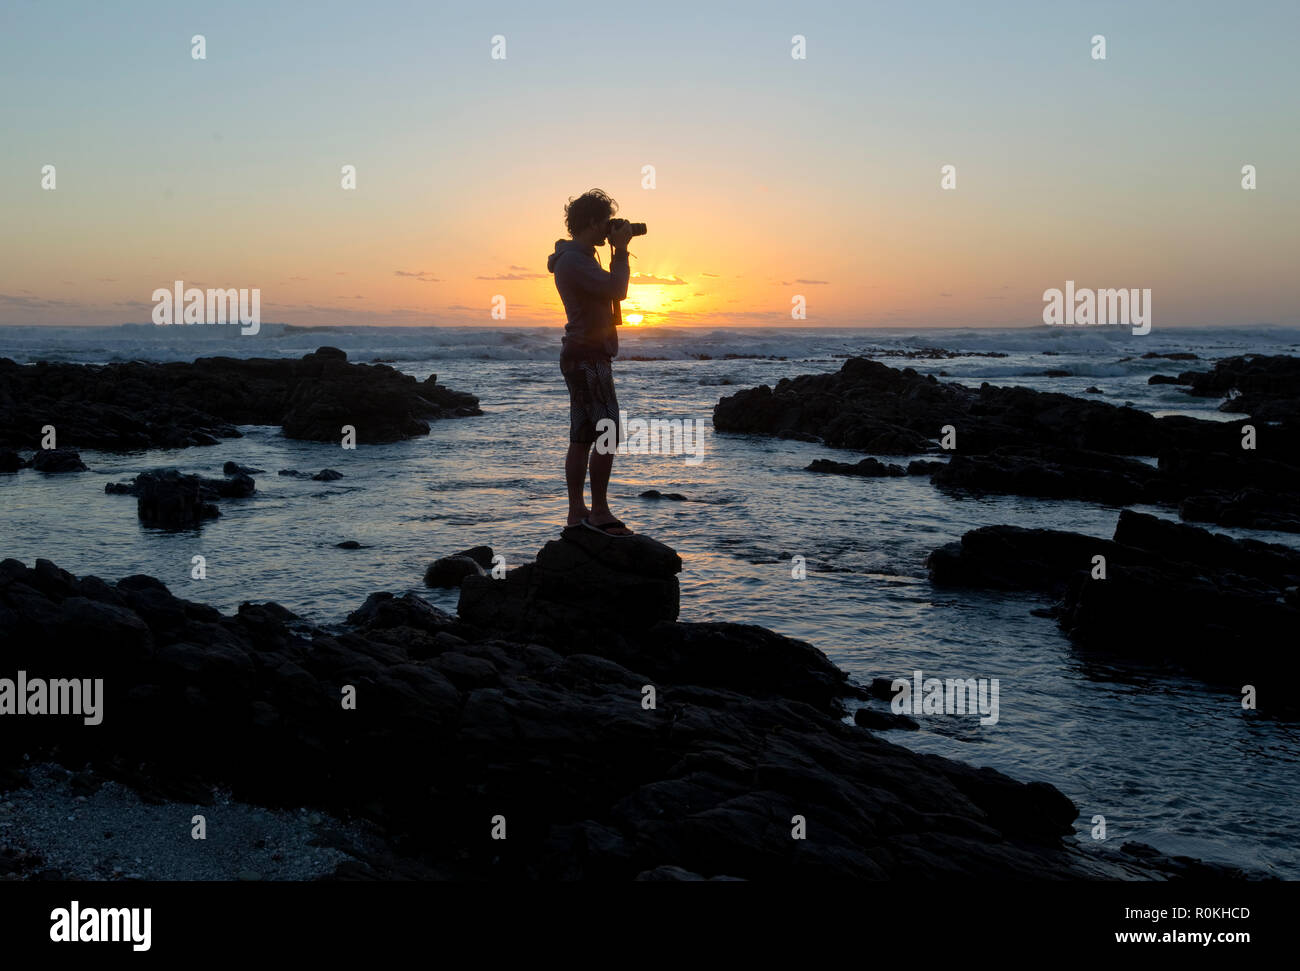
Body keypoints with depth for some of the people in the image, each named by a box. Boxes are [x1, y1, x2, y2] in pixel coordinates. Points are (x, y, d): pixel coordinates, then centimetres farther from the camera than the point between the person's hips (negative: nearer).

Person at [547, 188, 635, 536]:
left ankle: (577, 511, 11)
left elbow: (609, 287, 25)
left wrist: (618, 251, 16)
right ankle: (599, 512, -9)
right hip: (589, 357, -11)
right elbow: (616, 290, -21)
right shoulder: (574, 260, -15)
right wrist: (621, 250, -10)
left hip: (582, 358, 11)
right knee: (608, 433, -11)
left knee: (582, 437, 9)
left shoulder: (575, 257, 18)